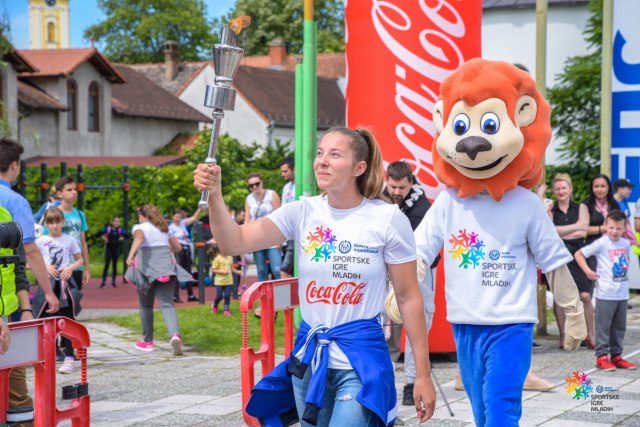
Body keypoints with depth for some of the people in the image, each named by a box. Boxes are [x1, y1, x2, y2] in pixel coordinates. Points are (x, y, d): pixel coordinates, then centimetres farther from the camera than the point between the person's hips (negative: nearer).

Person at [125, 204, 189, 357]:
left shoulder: (139, 227, 6)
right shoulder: (164, 229, 21)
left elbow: (139, 237, -18)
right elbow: (178, 247, 24)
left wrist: (131, 255, -33)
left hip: (148, 268, -3)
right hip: (166, 268, 3)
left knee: (145, 304, 14)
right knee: (167, 304, -6)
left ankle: (147, 341, 20)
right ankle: (175, 335, -32)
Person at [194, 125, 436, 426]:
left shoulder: (388, 219, -6)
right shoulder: (303, 213, 1)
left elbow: (409, 298, -3)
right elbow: (235, 243, -7)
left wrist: (423, 374, -3)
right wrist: (214, 195, -25)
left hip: (362, 361, -4)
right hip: (309, 359, 4)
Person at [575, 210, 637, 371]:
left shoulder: (626, 243, 8)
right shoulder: (601, 243, -9)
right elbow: (579, 254, -8)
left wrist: (625, 267, 13)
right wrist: (588, 271, -15)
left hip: (622, 294, 6)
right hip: (606, 294, -6)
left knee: (620, 326, 12)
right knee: (603, 326, -2)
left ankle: (616, 356, 21)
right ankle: (601, 356, 4)